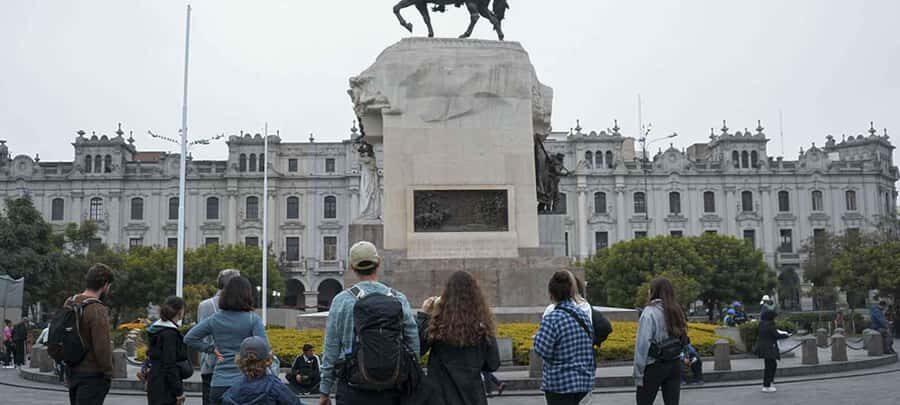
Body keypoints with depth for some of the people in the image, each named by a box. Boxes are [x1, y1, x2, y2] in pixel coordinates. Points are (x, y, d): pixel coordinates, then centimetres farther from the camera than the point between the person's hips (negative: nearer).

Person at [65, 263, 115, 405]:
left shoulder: (69, 304, 7)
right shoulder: (97, 310, -20)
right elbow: (102, 348, -22)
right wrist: (108, 372, -9)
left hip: (72, 371, 9)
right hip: (92, 376, -9)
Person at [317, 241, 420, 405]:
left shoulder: (342, 300, -4)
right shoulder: (399, 299, 1)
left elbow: (331, 349, -1)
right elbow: (414, 346, 4)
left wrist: (324, 391, 7)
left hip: (353, 392, -2)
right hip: (391, 391, 2)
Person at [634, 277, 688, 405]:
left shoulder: (650, 312, -12)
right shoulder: (676, 311, 7)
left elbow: (643, 344, -16)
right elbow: (683, 340, 7)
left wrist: (638, 374, -13)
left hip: (654, 366, -5)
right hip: (675, 365, 6)